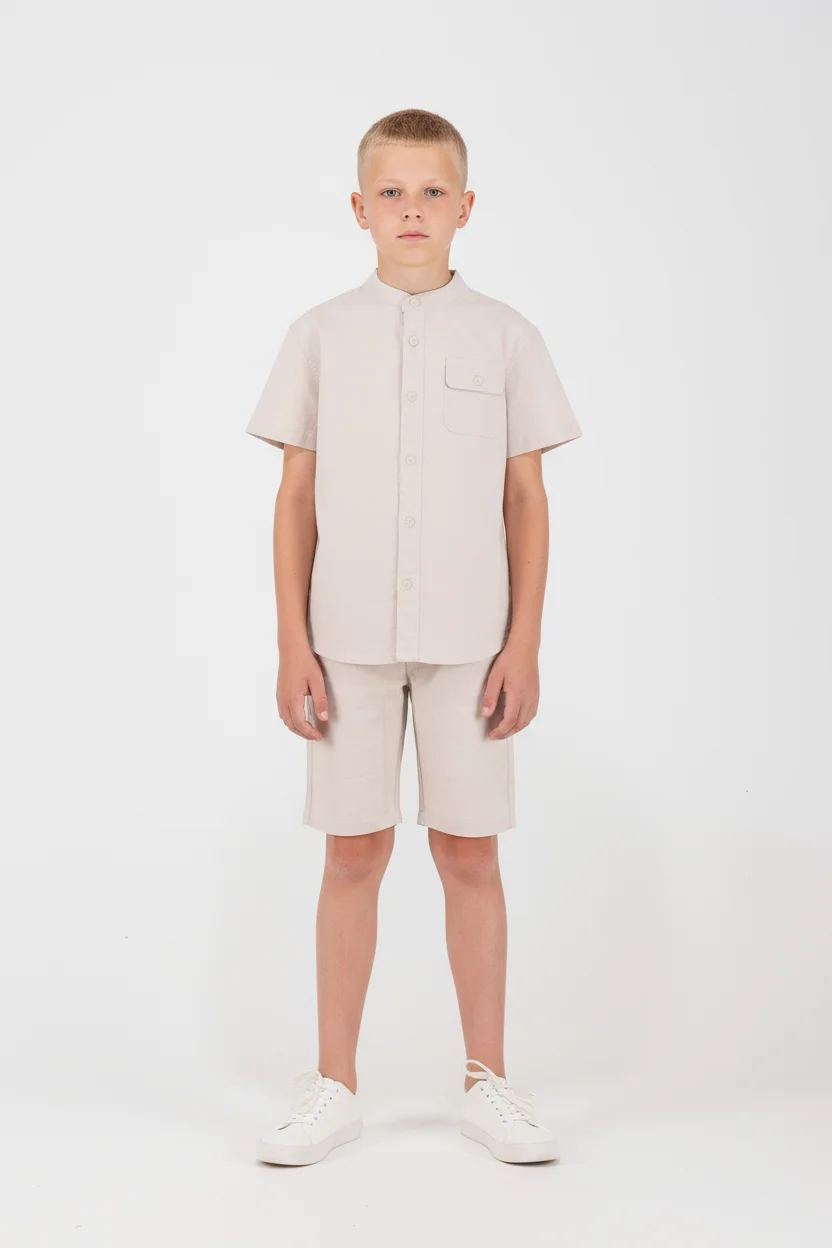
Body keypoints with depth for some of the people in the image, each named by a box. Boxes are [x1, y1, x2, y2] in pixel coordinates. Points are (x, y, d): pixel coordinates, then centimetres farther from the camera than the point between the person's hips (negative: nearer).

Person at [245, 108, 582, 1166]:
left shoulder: (505, 338, 5)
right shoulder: (320, 337, 5)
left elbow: (527, 500, 5)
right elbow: (296, 497, 5)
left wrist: (524, 643, -2)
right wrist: (292, 643, -1)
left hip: (469, 641, 0)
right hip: (350, 638, 0)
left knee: (469, 852, 4)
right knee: (354, 851, 5)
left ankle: (486, 1081, 19)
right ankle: (333, 1087, 17)